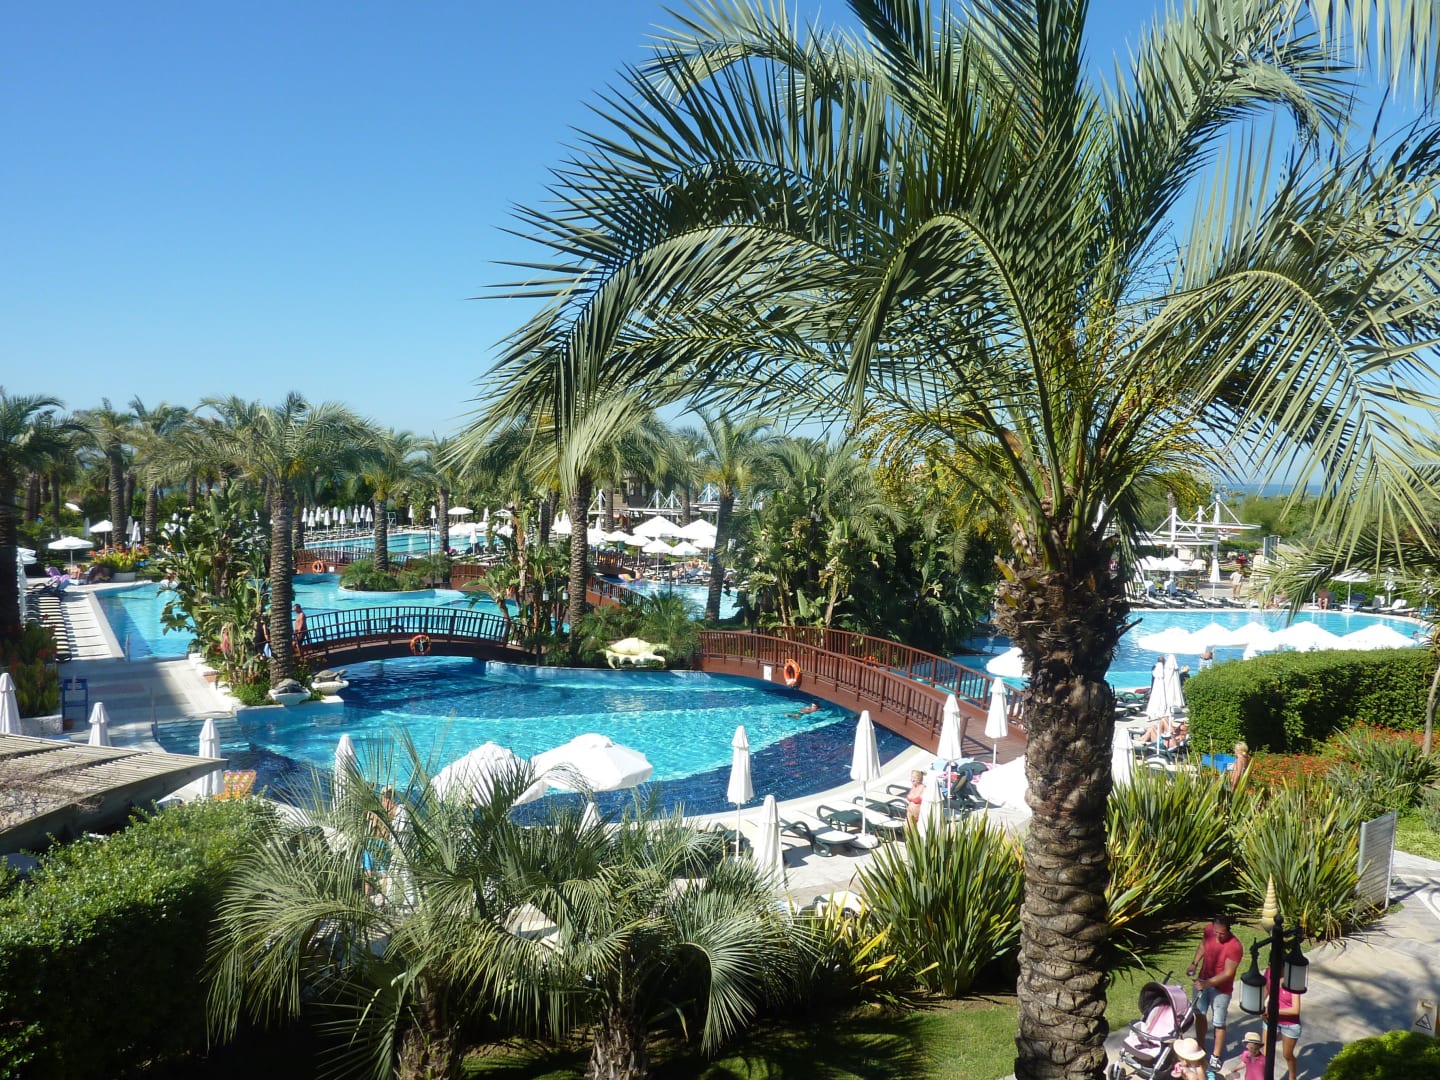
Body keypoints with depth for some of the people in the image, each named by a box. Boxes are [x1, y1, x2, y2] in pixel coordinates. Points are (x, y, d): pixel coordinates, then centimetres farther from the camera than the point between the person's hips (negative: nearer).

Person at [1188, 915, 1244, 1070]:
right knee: (1199, 1014, 18)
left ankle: (1216, 1055, 25)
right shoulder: (1209, 930, -13)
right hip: (1202, 980, 6)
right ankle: (1200, 1046, 37)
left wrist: (1207, 983, -30)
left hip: (1221, 988, -5)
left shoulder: (1234, 947, -30)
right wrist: (1194, 963, -1)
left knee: (1218, 1023, 7)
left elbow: (1228, 973, -25)